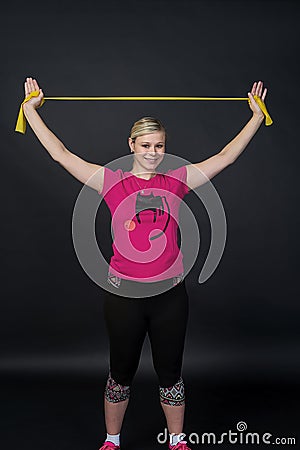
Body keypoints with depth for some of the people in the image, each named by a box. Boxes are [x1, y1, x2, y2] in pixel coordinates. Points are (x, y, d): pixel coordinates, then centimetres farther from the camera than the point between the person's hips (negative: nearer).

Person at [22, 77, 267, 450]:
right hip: (123, 293, -1)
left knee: (170, 371, 15)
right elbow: (60, 154, 0)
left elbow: (225, 157, 8)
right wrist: (30, 109, 5)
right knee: (121, 372, 15)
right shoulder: (112, 182, 0)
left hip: (170, 292, 1)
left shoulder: (176, 182, 4)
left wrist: (256, 116, 12)